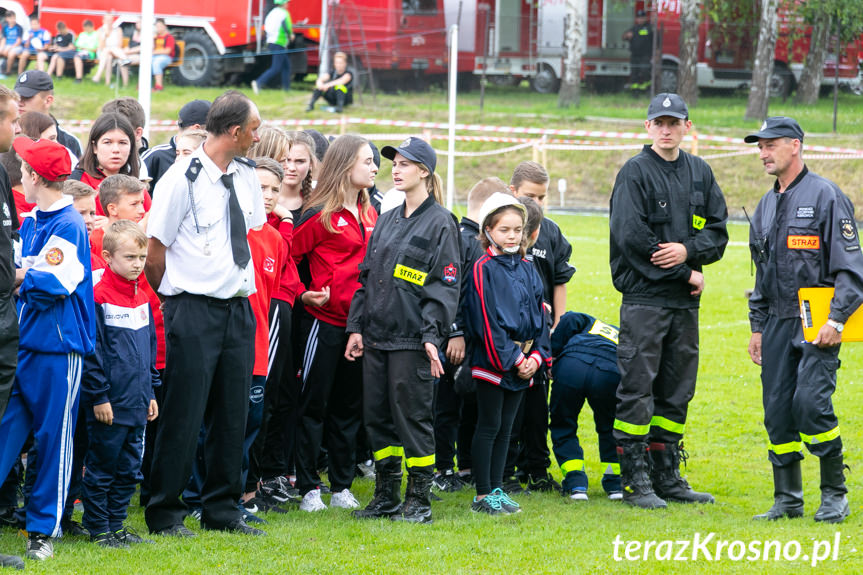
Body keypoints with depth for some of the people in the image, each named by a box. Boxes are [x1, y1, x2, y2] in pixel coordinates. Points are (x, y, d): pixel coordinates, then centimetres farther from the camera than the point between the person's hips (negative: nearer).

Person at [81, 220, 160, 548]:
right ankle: (98, 529, 8)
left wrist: (150, 392, 17)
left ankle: (117, 526, 21)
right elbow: (92, 351, -14)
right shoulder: (98, 299, -12)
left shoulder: (142, 299, 12)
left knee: (129, 470, 12)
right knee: (102, 468, 1)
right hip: (110, 404, -7)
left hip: (137, 404, 8)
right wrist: (99, 396, -15)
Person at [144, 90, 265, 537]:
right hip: (194, 313, -7)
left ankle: (222, 510, 18)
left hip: (239, 309, 7)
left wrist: (245, 286, 15)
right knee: (184, 415, -4)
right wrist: (174, 299, 1)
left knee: (232, 413, 9)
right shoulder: (182, 180, -12)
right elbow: (155, 250, -8)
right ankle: (164, 514, 6)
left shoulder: (247, 178, 9)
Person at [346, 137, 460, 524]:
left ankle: (419, 499, 3)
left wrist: (432, 335, -17)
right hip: (376, 334, 7)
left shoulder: (440, 223, -5)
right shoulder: (387, 221, 16)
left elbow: (445, 285, -9)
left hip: (412, 339, -7)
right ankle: (386, 495, 17)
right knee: (377, 416, 8)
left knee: (412, 416, -5)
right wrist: (356, 326, 10)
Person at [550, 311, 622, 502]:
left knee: (563, 428, 19)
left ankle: (575, 484, 7)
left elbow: (570, 320, 10)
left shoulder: (590, 322, 39)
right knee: (609, 429, 30)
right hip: (610, 376, 1)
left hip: (571, 366, -1)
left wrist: (553, 353, 16)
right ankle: (615, 483, 25)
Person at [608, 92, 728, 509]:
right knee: (637, 388, -7)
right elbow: (631, 237, -13)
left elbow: (718, 231, 11)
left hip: (685, 302, 6)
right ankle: (635, 481, -5)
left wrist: (688, 250, -12)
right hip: (644, 298, -6)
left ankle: (667, 476, 15)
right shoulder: (635, 173, -4)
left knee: (676, 392, 9)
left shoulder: (699, 173, 14)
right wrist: (687, 274, -10)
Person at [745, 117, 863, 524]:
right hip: (777, 322, 7)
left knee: (811, 402, -17)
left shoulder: (826, 196, -5)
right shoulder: (765, 207, 17)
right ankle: (787, 499, 10)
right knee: (777, 410, 3)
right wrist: (757, 327, 19)